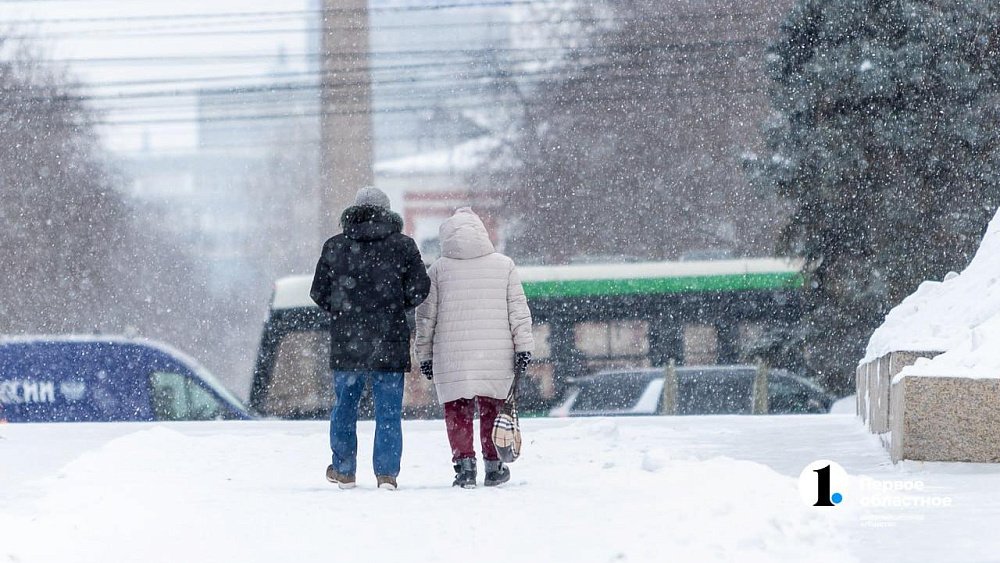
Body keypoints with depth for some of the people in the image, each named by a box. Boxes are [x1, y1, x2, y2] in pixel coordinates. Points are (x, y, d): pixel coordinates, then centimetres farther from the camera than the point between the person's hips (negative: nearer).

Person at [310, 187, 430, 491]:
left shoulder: (335, 247, 1)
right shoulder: (403, 246, -2)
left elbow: (319, 293, 3)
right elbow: (419, 288, -3)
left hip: (346, 342, 1)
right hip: (390, 343, -1)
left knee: (345, 406, 15)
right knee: (389, 411, 5)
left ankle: (343, 470, 20)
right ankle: (387, 474, 1)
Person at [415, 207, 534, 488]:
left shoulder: (438, 269, 1)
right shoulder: (504, 265, 3)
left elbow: (425, 317, 4)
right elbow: (519, 310, 3)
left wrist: (425, 355, 11)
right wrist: (523, 347, 7)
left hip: (452, 357, -1)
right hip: (496, 356, 1)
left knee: (457, 411, 6)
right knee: (493, 409, 13)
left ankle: (464, 463, -4)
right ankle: (493, 465, 17)